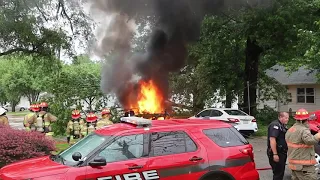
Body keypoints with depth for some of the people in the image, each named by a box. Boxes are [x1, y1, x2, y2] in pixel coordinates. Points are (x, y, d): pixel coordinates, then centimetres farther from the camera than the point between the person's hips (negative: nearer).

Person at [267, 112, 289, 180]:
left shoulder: (282, 126, 15)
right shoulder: (275, 125, -18)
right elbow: (272, 139, -27)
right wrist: (275, 154, -30)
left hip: (282, 152, 10)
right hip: (276, 153, -10)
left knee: (281, 171, 19)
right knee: (278, 172, -4)